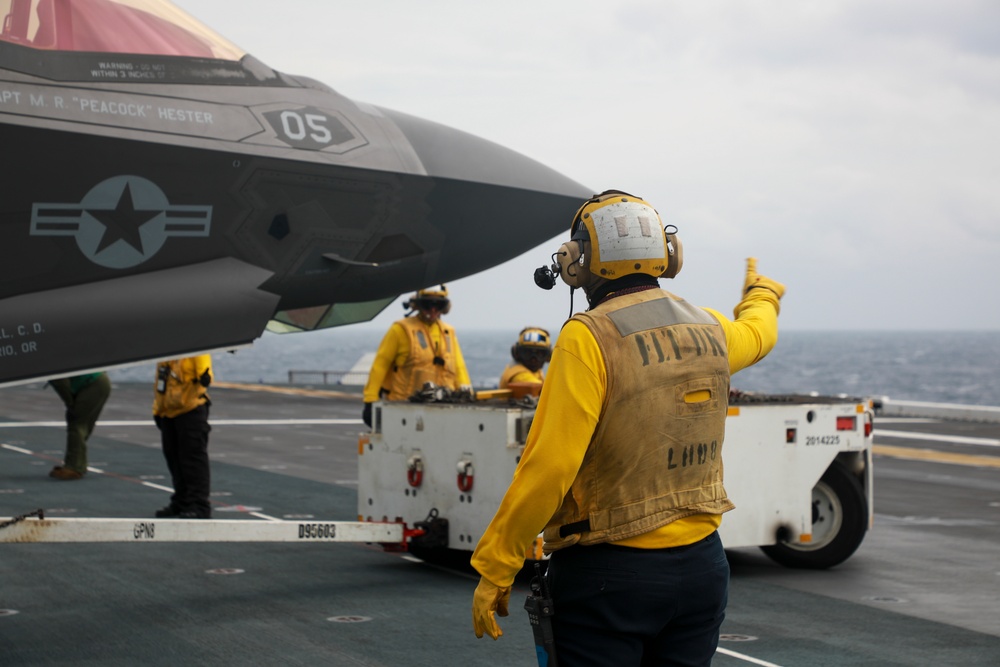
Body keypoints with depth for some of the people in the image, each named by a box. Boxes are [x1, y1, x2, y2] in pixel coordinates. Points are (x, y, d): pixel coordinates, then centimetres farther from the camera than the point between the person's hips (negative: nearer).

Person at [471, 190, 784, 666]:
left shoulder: (590, 337, -15)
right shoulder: (709, 331, 6)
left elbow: (550, 464, -20)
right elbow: (757, 332, 33)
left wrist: (494, 569, -14)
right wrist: (762, 293, 57)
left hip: (609, 575, -6)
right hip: (701, 566, 6)